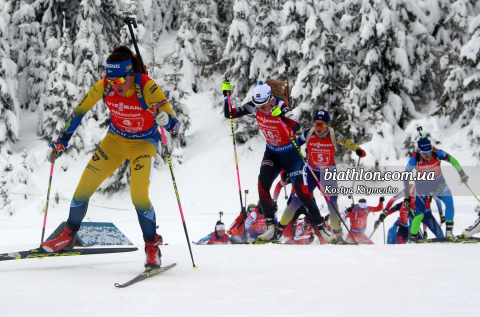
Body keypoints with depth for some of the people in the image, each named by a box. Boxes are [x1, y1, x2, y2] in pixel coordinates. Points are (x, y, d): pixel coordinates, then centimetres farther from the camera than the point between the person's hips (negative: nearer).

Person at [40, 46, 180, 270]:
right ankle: (68, 237, 21)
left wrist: (166, 120, -53)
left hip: (144, 142, -4)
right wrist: (61, 142, -5)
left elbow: (174, 125, -29)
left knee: (138, 195, -22)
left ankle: (152, 249, -5)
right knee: (85, 185, 0)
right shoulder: (104, 86, -20)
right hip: (115, 139, 4)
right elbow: (79, 111, -5)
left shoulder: (147, 88, -30)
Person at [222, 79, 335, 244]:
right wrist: (226, 94, -20)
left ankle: (321, 227, 4)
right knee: (262, 184, -17)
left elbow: (296, 126, -41)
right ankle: (271, 227, -9)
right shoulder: (254, 107, -12)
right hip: (272, 152, 4)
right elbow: (229, 114, -8)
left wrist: (282, 115, -57)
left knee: (301, 190, -10)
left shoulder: (281, 105, -26)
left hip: (290, 152, -4)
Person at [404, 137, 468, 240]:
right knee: (420, 212, -8)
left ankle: (449, 231, -5)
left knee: (449, 202, -16)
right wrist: (406, 195, -15)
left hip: (438, 183, 2)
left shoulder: (437, 153, -25)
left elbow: (452, 159, -10)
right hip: (422, 185, -2)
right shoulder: (414, 159, -26)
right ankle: (412, 237, 4)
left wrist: (462, 174, -8)